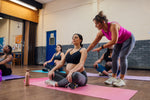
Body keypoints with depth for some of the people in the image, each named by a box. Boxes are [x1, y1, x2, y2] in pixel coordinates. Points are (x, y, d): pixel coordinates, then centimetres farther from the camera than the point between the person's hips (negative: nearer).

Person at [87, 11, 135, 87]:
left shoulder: (113, 25, -36)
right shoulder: (101, 32, -15)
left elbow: (114, 41, -39)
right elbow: (93, 44, -11)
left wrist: (101, 47, -37)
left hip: (128, 39, -6)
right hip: (119, 42, 7)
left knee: (122, 57, -16)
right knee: (114, 57, -3)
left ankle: (121, 80, -10)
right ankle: (113, 77, 4)